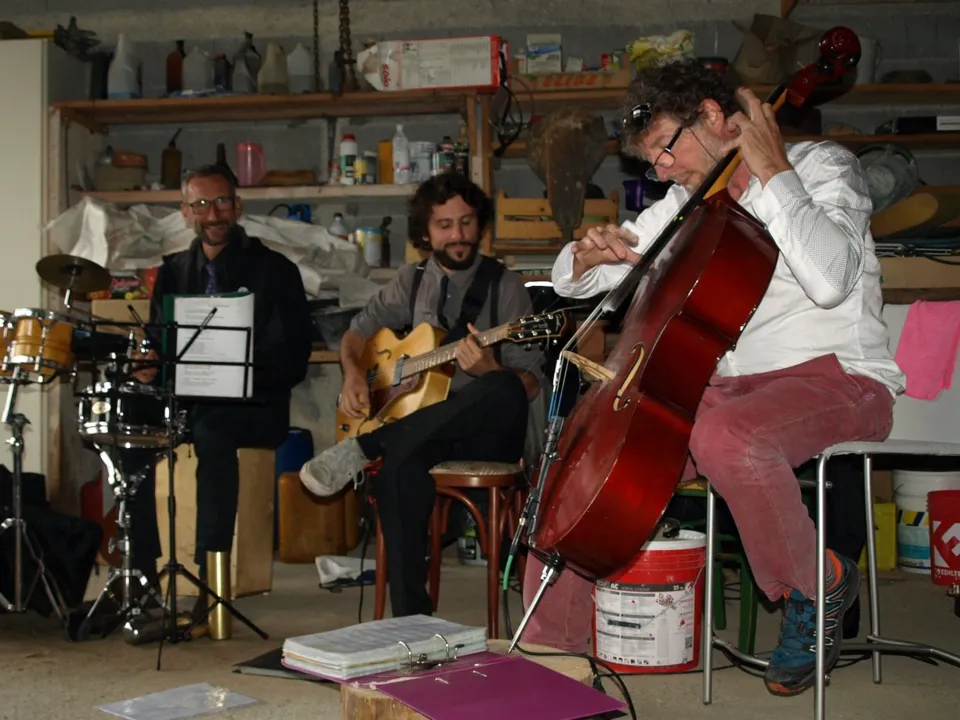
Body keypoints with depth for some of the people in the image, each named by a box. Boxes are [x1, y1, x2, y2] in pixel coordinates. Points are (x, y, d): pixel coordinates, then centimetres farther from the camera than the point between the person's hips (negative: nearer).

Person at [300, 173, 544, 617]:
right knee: (400, 465, -34)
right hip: (420, 425, 2)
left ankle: (362, 449, -29)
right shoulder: (411, 282, 15)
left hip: (485, 434, -2)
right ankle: (411, 621, -31)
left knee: (504, 390, -38)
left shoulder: (505, 287, 2)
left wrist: (488, 370, -24)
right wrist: (354, 375, 0)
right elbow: (356, 335, 22)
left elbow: (529, 385, -3)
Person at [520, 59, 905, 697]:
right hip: (728, 385, 7)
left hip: (838, 378, -6)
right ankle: (550, 647, 4)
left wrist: (771, 171, -16)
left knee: (726, 436, -38)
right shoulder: (688, 205, 16)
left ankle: (820, 584, -11)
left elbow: (829, 279, -24)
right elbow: (570, 281, 18)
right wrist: (592, 253, -6)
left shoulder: (822, 167, -2)